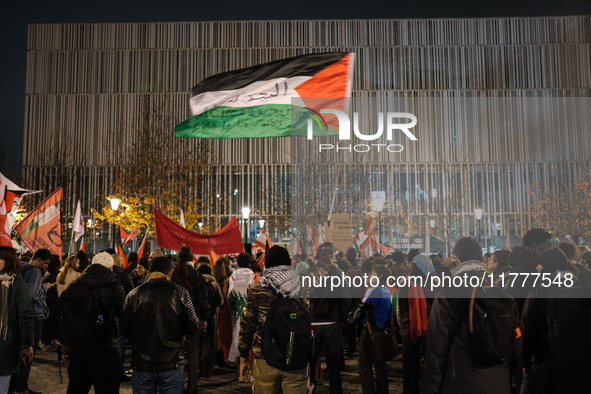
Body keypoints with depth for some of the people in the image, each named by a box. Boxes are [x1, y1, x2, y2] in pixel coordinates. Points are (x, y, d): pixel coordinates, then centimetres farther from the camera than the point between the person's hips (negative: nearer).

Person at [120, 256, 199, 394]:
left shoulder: (134, 294, -4)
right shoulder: (180, 293, -7)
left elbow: (124, 330, 1)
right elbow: (192, 328, -5)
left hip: (141, 364, 2)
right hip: (172, 364, -1)